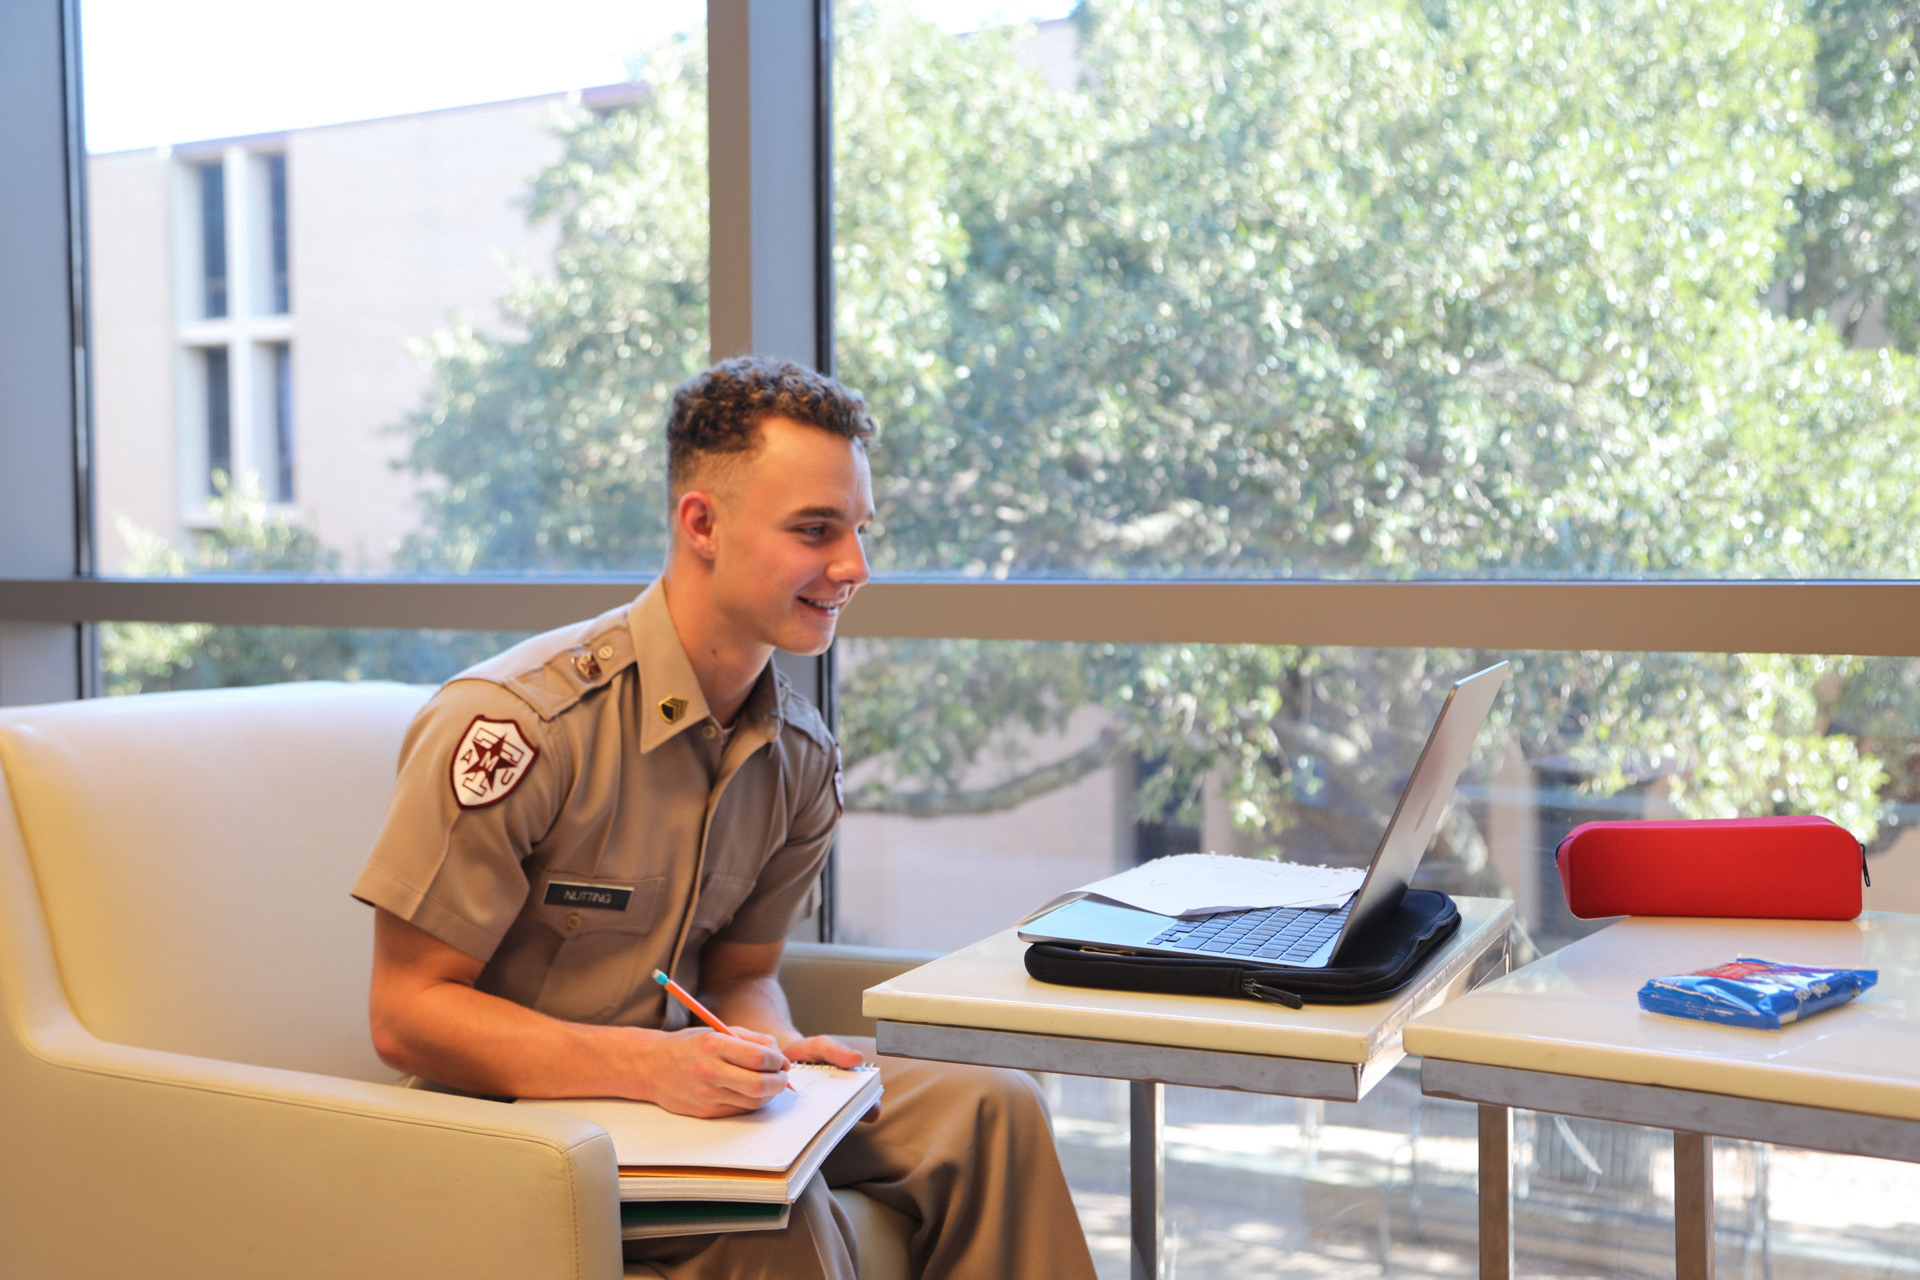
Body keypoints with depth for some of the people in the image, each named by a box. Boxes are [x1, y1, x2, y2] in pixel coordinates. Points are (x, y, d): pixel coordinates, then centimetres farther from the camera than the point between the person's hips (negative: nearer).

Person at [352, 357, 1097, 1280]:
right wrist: (649, 1065, -29)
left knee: (987, 1109, -8)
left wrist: (769, 1051, -13)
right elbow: (406, 1013, -18)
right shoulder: (515, 722, -22)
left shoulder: (801, 759, 1)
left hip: (672, 1093, 7)